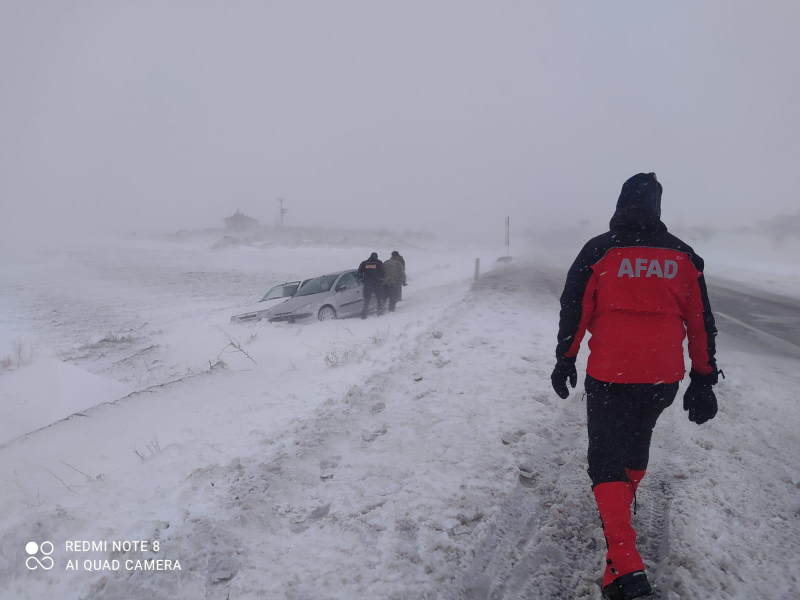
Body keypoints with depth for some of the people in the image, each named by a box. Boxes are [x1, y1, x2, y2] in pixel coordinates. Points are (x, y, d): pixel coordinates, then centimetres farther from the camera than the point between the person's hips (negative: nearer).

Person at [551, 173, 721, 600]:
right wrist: (703, 379, 13)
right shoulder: (682, 255, 5)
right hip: (663, 377, 4)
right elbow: (701, 321, 7)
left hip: (609, 375, -4)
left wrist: (565, 360, 5)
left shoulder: (599, 251, -5)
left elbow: (574, 309, -6)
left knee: (605, 459, 1)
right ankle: (623, 501, 50)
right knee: (636, 442, 28)